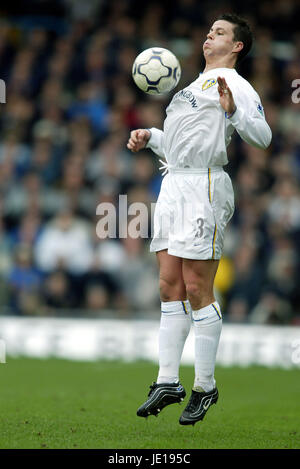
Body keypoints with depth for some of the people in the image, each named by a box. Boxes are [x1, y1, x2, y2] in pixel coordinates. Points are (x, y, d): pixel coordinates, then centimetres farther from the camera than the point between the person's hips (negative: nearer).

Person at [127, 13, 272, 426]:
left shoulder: (234, 85, -1)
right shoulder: (196, 85, 26)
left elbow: (262, 137, -13)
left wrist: (233, 111, -28)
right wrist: (149, 137, 18)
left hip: (203, 186, -9)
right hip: (173, 184, 9)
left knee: (197, 290, -8)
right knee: (170, 287, 4)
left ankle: (205, 387, 0)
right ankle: (167, 382, 6)